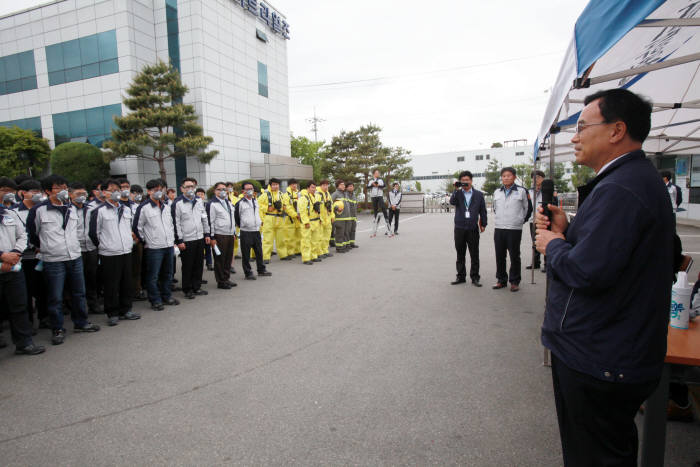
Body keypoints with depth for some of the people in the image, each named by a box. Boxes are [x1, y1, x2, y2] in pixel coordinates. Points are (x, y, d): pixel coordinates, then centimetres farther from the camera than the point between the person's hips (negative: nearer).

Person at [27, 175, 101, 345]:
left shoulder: (72, 208, 9)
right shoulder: (38, 210, -6)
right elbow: (31, 233, 5)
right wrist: (43, 246, 14)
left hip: (75, 257, 5)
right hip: (53, 260, -5)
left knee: (79, 293, 12)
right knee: (55, 298, 3)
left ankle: (81, 323, 27)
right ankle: (58, 329, 16)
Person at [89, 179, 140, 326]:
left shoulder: (126, 209, 11)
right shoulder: (100, 211, -6)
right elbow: (94, 232, -2)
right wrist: (103, 245, 5)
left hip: (126, 252, 5)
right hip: (109, 254, -5)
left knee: (127, 282, 11)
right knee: (111, 285, 1)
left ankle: (126, 310, 23)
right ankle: (112, 314, 13)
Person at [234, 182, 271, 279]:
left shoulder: (255, 201, 13)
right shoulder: (240, 203, -7)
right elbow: (236, 217, -1)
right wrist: (242, 226, 6)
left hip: (256, 231, 6)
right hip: (246, 232, -6)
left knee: (259, 252, 13)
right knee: (246, 254, 1)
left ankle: (261, 270, 25)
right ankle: (248, 273, 10)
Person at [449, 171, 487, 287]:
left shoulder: (478, 194, 7)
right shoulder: (457, 193, 8)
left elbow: (483, 210, 9)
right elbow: (452, 202, -13)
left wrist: (483, 224, 6)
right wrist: (456, 190, -16)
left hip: (473, 229, -1)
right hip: (459, 228, 1)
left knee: (474, 255, 3)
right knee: (460, 254, 9)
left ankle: (475, 277, 12)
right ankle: (461, 276, 18)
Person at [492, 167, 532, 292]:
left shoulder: (522, 191, -1)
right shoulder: (497, 192, 11)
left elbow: (528, 208, 7)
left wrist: (522, 221, 12)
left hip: (515, 229, -4)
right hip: (499, 229, 4)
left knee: (514, 256, 1)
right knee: (500, 256, 8)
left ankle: (514, 282, 12)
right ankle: (501, 280, 19)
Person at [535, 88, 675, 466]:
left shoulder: (620, 189, -23)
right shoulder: (640, 178, 12)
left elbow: (588, 270, -30)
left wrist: (553, 245, -12)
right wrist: (566, 230, 1)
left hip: (599, 364, -11)